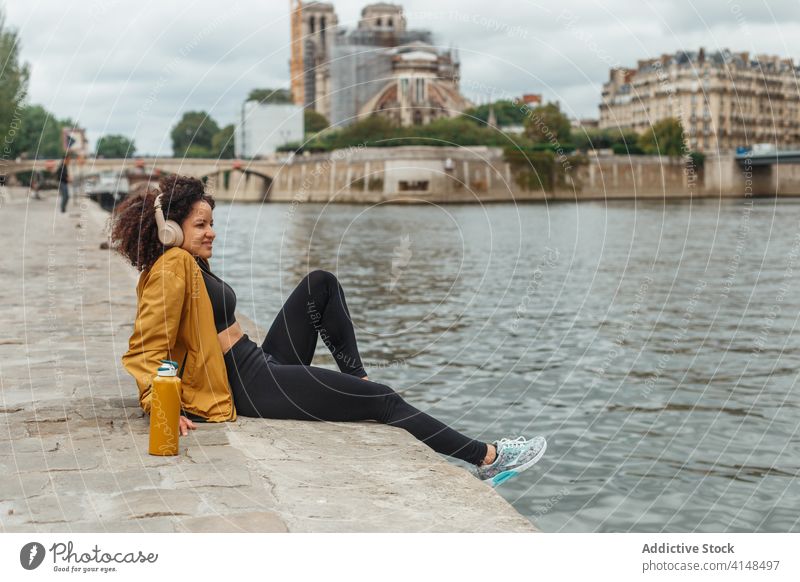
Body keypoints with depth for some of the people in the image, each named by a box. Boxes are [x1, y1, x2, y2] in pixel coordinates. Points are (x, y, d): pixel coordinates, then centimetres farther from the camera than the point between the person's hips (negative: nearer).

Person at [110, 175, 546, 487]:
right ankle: (488, 458, 1)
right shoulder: (172, 268, -16)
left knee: (321, 284, 11)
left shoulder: (191, 263, 13)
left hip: (263, 365, 10)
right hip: (252, 388, -10)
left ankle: (358, 380, 8)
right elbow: (145, 350, -23)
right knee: (381, 400, -8)